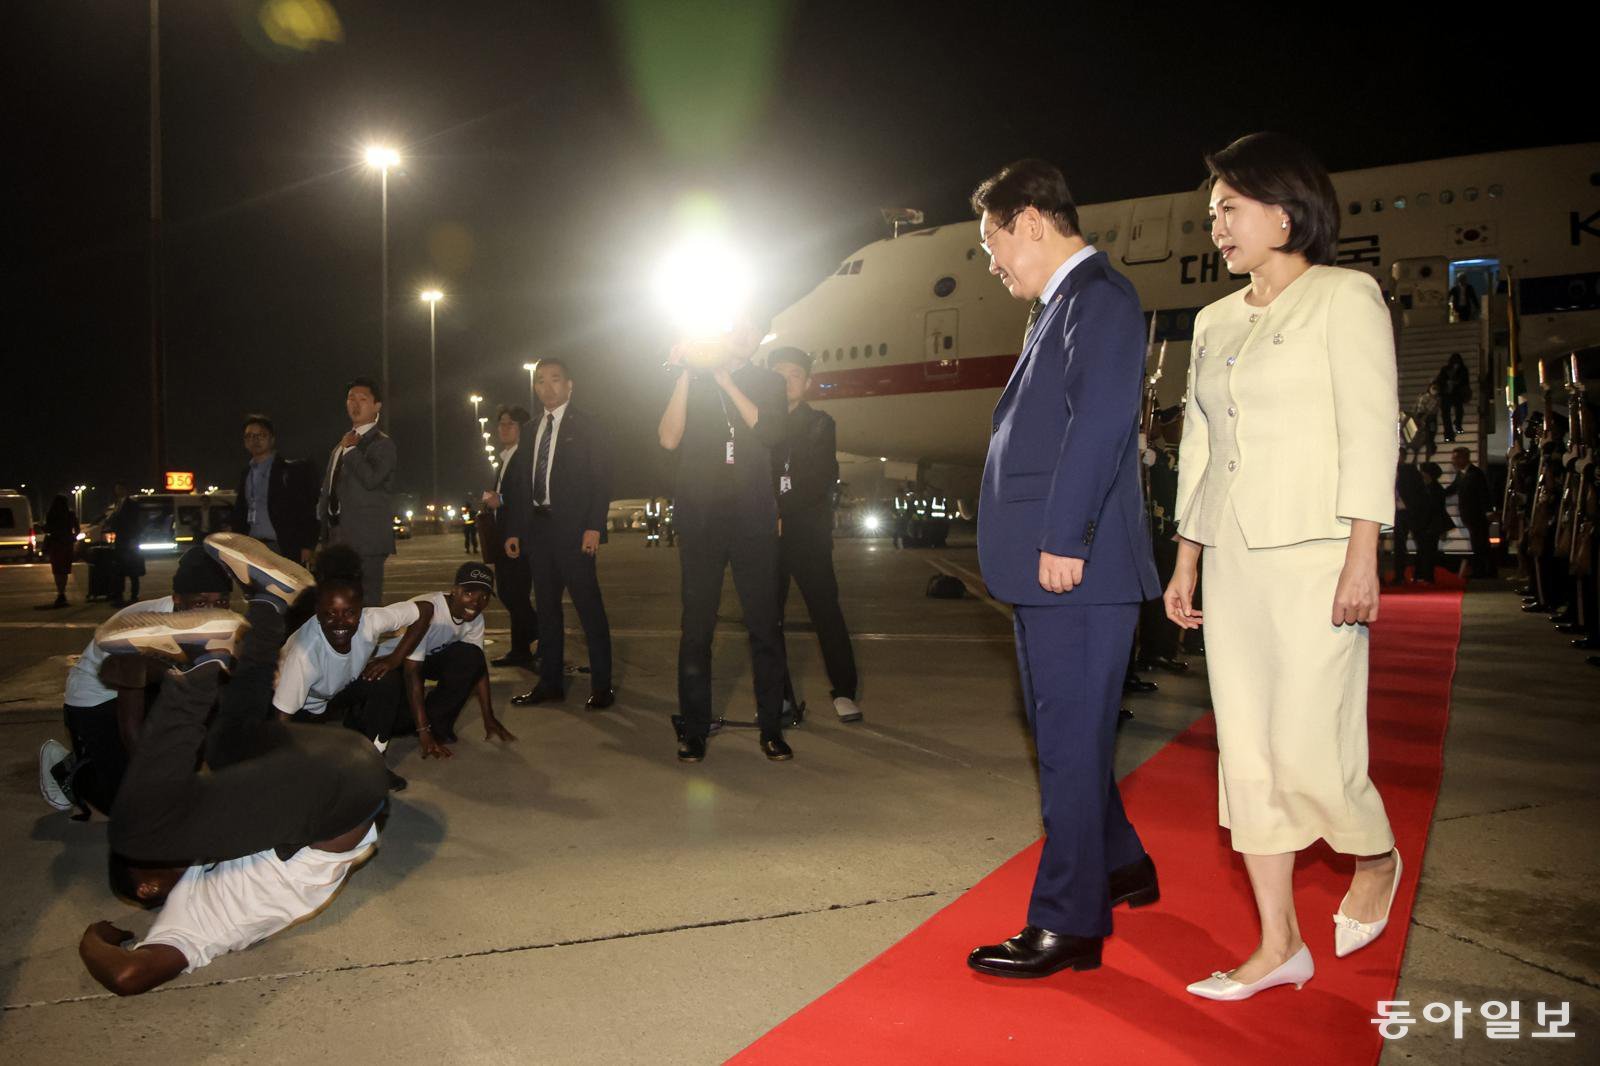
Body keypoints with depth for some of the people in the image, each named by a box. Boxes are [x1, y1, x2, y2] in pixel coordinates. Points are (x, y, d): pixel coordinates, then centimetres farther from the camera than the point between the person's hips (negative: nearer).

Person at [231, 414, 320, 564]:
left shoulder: (293, 470, 0)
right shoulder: (245, 473, 18)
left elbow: (307, 511, -4)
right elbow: (240, 510, 24)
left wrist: (306, 547, -11)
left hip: (284, 550, -5)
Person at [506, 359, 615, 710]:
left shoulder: (585, 426, 0)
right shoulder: (530, 431, 17)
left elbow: (601, 479, -6)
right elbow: (520, 483, 17)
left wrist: (594, 526, -16)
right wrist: (514, 530, 9)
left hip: (573, 528, -6)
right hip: (538, 528, 6)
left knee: (589, 607, -5)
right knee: (546, 608, 9)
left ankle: (601, 686, -1)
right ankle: (550, 683, 16)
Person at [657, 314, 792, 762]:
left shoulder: (767, 382, 10)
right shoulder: (692, 381, 9)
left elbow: (771, 433, -8)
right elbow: (669, 438, -5)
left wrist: (724, 378, -10)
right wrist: (685, 373, -10)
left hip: (753, 519, 0)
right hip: (702, 518, 0)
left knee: (765, 625, -1)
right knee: (696, 628, 0)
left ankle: (771, 728, 6)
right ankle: (693, 730, 7)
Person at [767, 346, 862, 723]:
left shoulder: (819, 424, 6)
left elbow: (821, 481, -4)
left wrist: (784, 514, -12)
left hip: (808, 533, -2)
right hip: (766, 534, 2)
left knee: (826, 610, -4)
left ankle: (844, 691, 5)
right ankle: (779, 694, 9)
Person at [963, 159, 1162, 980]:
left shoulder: (1099, 296, -9)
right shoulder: (1062, 305, 20)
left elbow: (1103, 418, -21)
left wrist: (1064, 539, -23)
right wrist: (1048, 543, 15)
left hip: (1076, 568, -10)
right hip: (1048, 569, 10)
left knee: (1071, 741, -2)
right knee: (1064, 732, 20)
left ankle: (1068, 924, 8)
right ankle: (1120, 866, 37)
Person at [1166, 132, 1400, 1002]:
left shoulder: (1344, 296, 0)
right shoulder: (1215, 322, 17)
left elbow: (1370, 431, -8)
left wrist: (1361, 560, -16)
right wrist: (1186, 563, 14)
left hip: (1313, 554, -6)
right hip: (1232, 560, 6)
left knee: (1306, 749, -7)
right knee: (1246, 750, 4)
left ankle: (1375, 856, 26)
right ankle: (1279, 945, 14)